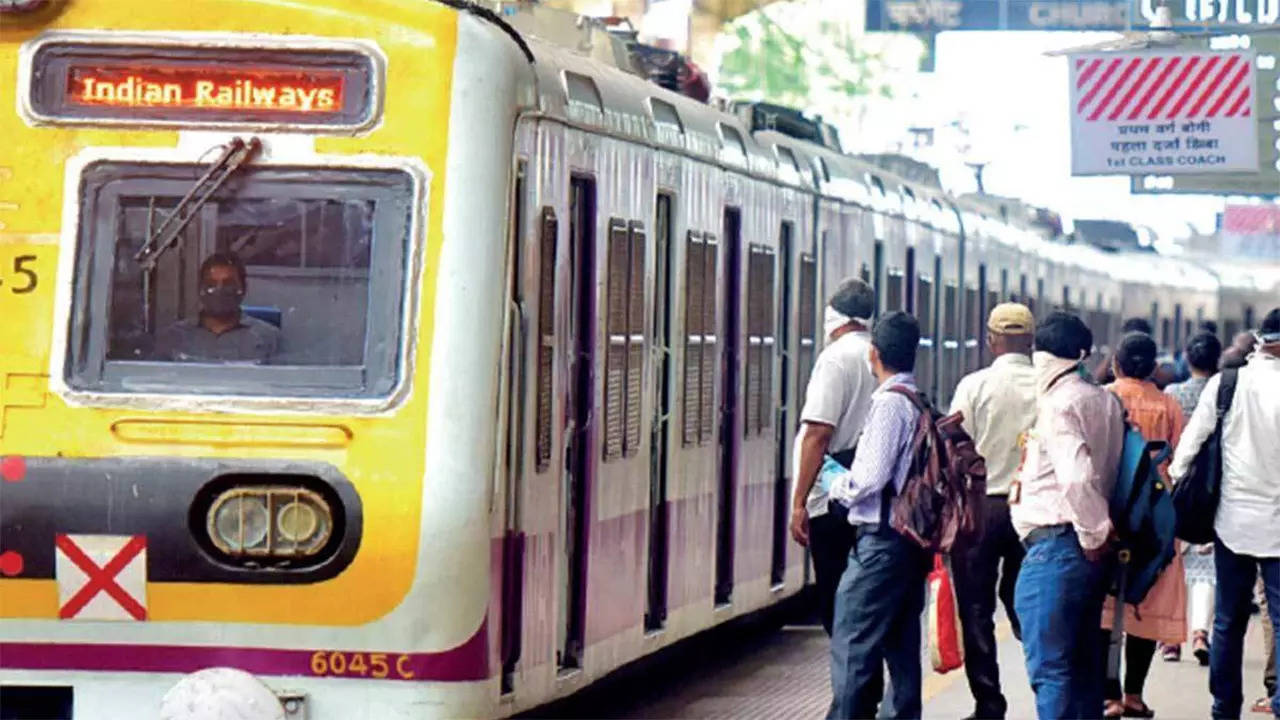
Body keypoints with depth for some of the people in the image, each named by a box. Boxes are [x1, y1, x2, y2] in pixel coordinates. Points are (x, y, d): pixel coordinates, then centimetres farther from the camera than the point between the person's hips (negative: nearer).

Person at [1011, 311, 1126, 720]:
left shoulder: (1059, 405, -14)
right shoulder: (1105, 401, 12)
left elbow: (1077, 476, -25)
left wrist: (1094, 533, -14)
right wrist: (1097, 534, 11)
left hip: (1056, 545, -9)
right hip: (1089, 548, 9)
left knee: (1049, 668, -6)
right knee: (1085, 665, 15)